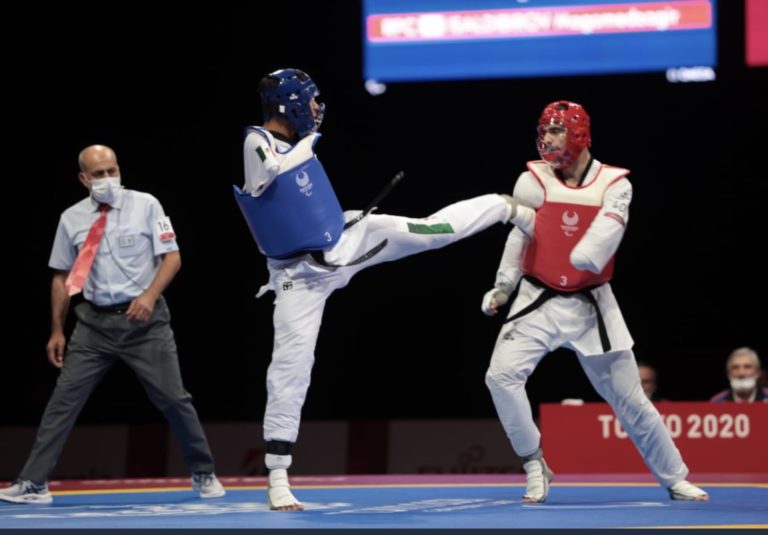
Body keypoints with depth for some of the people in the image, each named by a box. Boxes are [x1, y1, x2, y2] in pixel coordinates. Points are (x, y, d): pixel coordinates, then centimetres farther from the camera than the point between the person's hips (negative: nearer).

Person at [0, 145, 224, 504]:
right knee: (63, 400, -2)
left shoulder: (145, 205, -3)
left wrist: (150, 295, -21)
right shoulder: (72, 219, 4)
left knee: (173, 399, 2)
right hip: (95, 322, 2)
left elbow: (172, 257, -5)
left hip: (143, 319, -2)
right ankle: (33, 484, 1)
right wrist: (57, 331, 10)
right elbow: (61, 277, 12)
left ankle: (204, 474, 19)